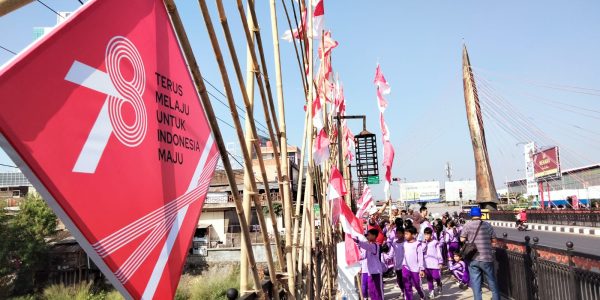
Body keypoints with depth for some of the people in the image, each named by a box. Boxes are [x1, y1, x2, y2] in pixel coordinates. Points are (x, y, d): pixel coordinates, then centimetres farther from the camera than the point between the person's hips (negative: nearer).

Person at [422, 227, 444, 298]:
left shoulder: (436, 243, -3)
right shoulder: (424, 243, 9)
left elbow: (439, 253, -2)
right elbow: (421, 251, -6)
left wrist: (440, 262, -4)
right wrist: (424, 243, -9)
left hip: (435, 263, -4)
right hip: (427, 264, 4)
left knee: (436, 277, -4)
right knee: (429, 278, 7)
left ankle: (439, 286, 27)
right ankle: (431, 291, 17)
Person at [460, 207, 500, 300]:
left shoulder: (467, 226, -6)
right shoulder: (488, 225, -2)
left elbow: (462, 239, -6)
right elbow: (494, 240, 3)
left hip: (473, 258, -1)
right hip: (486, 258, 1)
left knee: (475, 282, 7)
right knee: (492, 282, 16)